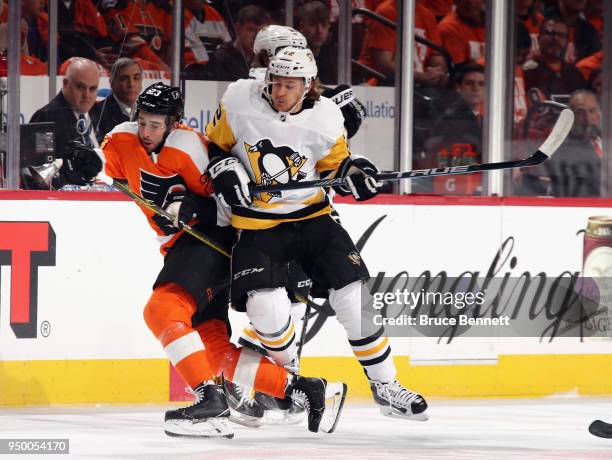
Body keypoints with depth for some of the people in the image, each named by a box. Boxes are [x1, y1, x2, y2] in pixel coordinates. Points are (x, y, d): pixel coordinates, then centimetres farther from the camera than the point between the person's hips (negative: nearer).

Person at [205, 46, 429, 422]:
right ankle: (287, 375, 9)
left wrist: (354, 172, -12)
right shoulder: (240, 102, -10)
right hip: (258, 227, -1)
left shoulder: (326, 118, -7)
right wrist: (225, 170, -14)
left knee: (353, 295, -7)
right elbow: (215, 144, 5)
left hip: (313, 218, 1)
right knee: (267, 307, -22)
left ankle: (386, 386, 9)